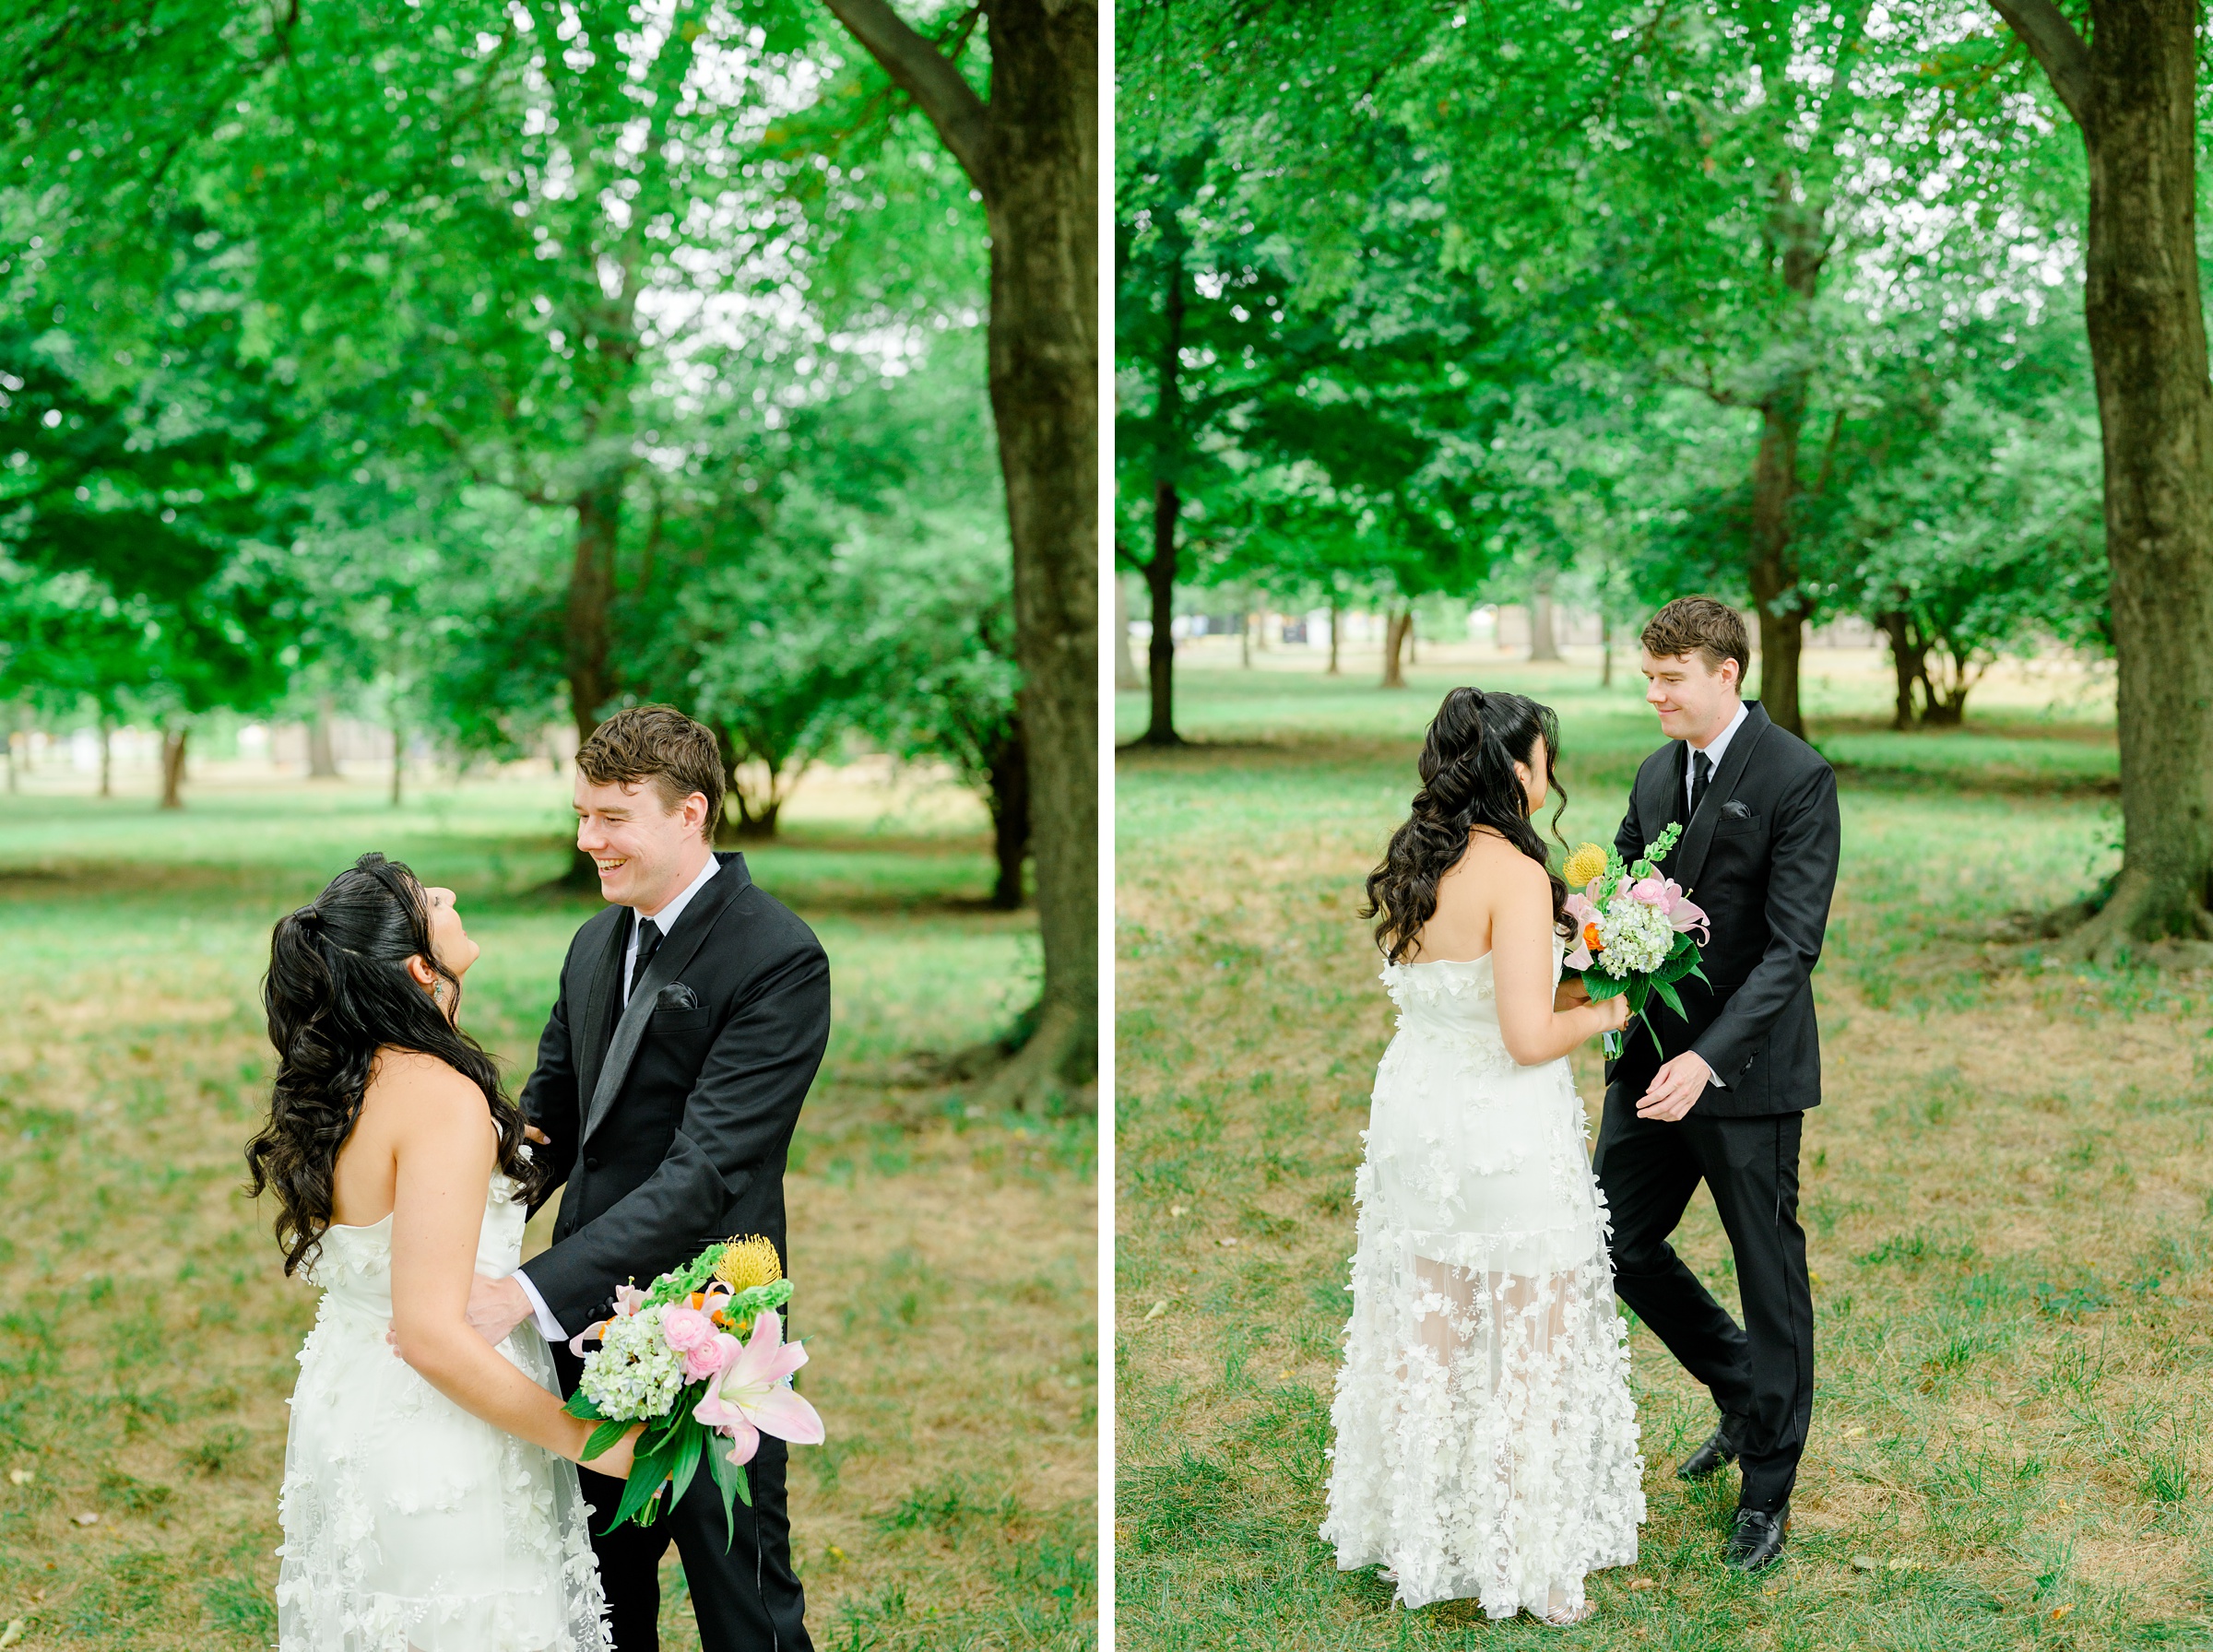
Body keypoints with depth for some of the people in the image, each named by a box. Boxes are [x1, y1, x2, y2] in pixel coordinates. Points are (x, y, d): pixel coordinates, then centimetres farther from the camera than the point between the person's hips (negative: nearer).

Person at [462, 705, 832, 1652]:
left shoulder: (778, 959, -19)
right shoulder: (596, 943, 7)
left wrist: (529, 1291, -33)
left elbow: (706, 1170, -26)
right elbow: (548, 1118, 12)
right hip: (589, 1326, 7)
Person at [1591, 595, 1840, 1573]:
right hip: (1653, 1059, 7)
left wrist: (1710, 1059, -28)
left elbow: (1793, 944, -19)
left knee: (1769, 1274, 6)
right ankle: (1745, 1398, 33)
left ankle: (1766, 1492, 21)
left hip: (1744, 1071, -7)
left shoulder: (1797, 779, -13)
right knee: (1619, 1242, 10)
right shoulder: (1656, 774, 10)